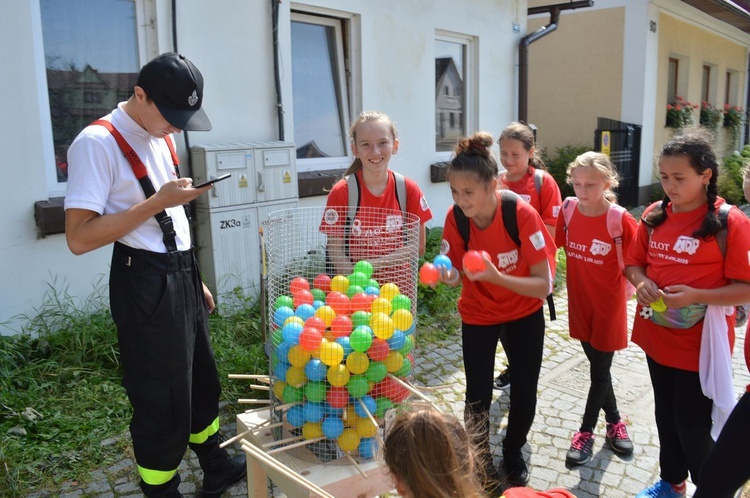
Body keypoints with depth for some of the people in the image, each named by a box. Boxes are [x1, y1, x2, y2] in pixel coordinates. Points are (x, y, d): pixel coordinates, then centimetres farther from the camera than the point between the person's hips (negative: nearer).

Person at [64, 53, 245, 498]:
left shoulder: (161, 137, 10)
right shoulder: (98, 143, -16)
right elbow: (79, 238, -22)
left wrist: (194, 278, 17)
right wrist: (157, 203, -25)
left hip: (181, 273, 9)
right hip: (145, 282, -8)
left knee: (203, 379, 21)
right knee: (163, 397, 4)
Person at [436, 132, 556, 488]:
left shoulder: (523, 215, -28)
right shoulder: (455, 218, -20)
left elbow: (543, 285, -25)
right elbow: (457, 271, -10)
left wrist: (498, 277, -41)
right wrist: (448, 275, -34)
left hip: (523, 315, -1)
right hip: (477, 315, 1)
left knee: (524, 393, 6)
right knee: (478, 396, -1)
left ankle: (513, 452, 37)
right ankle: (481, 460, 26)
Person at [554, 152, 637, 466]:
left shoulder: (620, 220, -19)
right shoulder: (568, 210, -6)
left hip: (608, 305, -4)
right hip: (579, 302, 5)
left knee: (600, 369, 8)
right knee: (597, 365, 18)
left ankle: (586, 432, 24)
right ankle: (614, 421, 39)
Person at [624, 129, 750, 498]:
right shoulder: (654, 215, 0)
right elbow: (634, 262, 10)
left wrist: (697, 296, -28)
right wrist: (641, 282, -12)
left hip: (701, 344, -5)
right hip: (657, 337, 6)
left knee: (693, 425, 6)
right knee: (666, 416, 21)